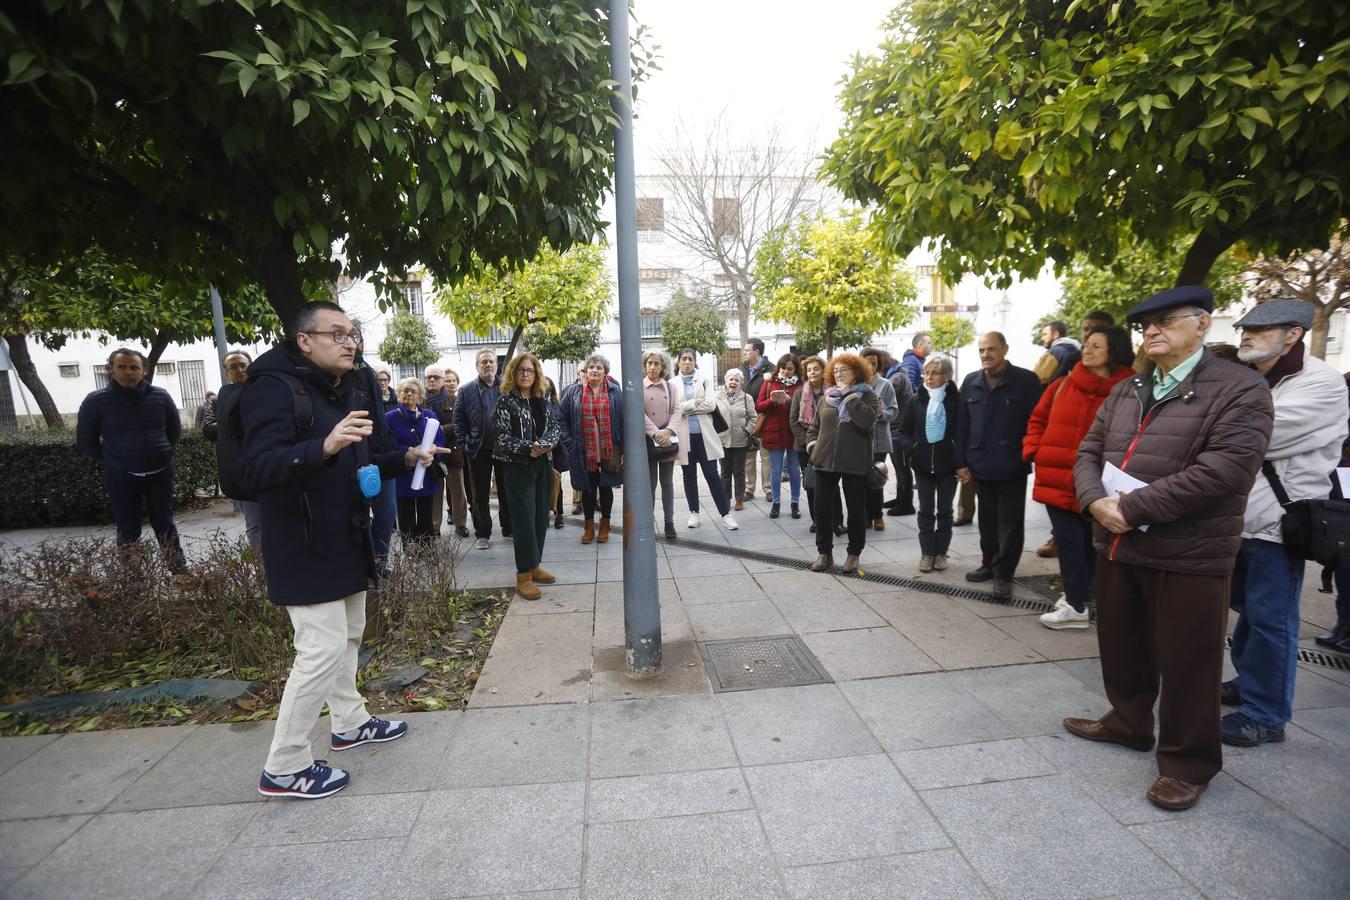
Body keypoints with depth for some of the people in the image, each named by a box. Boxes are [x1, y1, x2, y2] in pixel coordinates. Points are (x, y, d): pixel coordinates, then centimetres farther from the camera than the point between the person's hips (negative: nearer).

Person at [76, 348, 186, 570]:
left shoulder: (160, 396, 1)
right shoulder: (96, 401, -4)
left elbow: (175, 430, 15)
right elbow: (85, 441, 5)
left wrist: (162, 453, 10)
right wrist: (110, 461, 1)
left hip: (160, 473, 2)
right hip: (121, 476, -2)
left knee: (164, 524, 10)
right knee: (128, 530, 5)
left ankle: (179, 570, 16)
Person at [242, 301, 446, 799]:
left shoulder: (355, 389, 8)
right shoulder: (275, 388, -17)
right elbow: (259, 467, -30)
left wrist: (406, 458, -2)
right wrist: (324, 446, -46)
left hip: (346, 538, 9)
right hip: (305, 547, -9)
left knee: (347, 635, 20)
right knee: (323, 649, -7)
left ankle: (350, 723, 39)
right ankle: (283, 768, 10)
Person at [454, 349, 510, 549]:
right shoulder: (466, 391, 2)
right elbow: (458, 420, 2)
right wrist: (465, 444, -5)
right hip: (479, 450, 0)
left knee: (506, 492, 10)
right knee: (479, 495, 7)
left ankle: (509, 529, 24)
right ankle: (482, 533, 18)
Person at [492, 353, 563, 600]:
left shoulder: (543, 401, 10)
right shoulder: (506, 401, -6)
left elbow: (556, 427, 4)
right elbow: (502, 437, -12)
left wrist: (545, 444, -15)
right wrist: (529, 448, -21)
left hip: (542, 465, 6)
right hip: (517, 467, -6)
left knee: (541, 517, 8)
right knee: (524, 519, -6)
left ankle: (534, 566, 21)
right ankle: (524, 575, 1)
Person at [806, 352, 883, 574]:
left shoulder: (867, 395, -1)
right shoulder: (827, 397, 11)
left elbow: (867, 421, -21)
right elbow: (814, 426, 19)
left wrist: (849, 395, -17)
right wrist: (813, 446, 2)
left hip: (854, 464, -4)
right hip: (825, 462, 4)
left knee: (856, 511, 6)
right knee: (822, 509, 7)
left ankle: (853, 554, 21)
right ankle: (824, 553, 21)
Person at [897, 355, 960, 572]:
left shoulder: (957, 399, -5)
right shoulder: (916, 400, 2)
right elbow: (904, 430, 5)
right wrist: (911, 448, -13)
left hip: (947, 463, -2)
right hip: (923, 464, 2)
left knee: (944, 510, 9)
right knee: (926, 510, 7)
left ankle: (941, 553, 19)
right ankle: (927, 553, 15)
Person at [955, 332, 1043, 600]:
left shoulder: (1026, 381, -6)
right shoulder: (970, 382, 7)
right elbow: (962, 426, 7)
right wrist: (961, 462, 3)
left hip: (1011, 467, -4)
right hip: (980, 466, 4)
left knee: (1009, 522, 4)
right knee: (987, 520, 16)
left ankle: (1004, 573, 13)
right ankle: (989, 563, 30)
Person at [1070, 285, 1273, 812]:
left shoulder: (1240, 389, -9)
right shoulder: (1125, 391, 12)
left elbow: (1224, 469, -22)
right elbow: (1089, 451, 9)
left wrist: (1132, 507, -22)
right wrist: (1096, 500, -12)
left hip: (1188, 554, -6)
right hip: (1117, 545, 6)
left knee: (1185, 663, 6)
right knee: (1122, 646, 20)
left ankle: (1187, 763, 25)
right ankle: (1128, 722, 41)